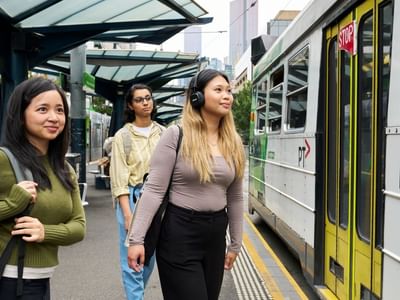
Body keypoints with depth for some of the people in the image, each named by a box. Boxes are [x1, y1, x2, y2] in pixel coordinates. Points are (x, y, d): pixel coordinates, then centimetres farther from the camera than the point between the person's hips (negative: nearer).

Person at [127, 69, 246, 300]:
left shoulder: (234, 143, 5)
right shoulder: (176, 135, -10)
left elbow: (235, 198, 12)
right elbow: (154, 191, -11)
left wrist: (236, 244, 15)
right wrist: (137, 238, -15)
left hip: (215, 234, 6)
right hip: (179, 232, -5)